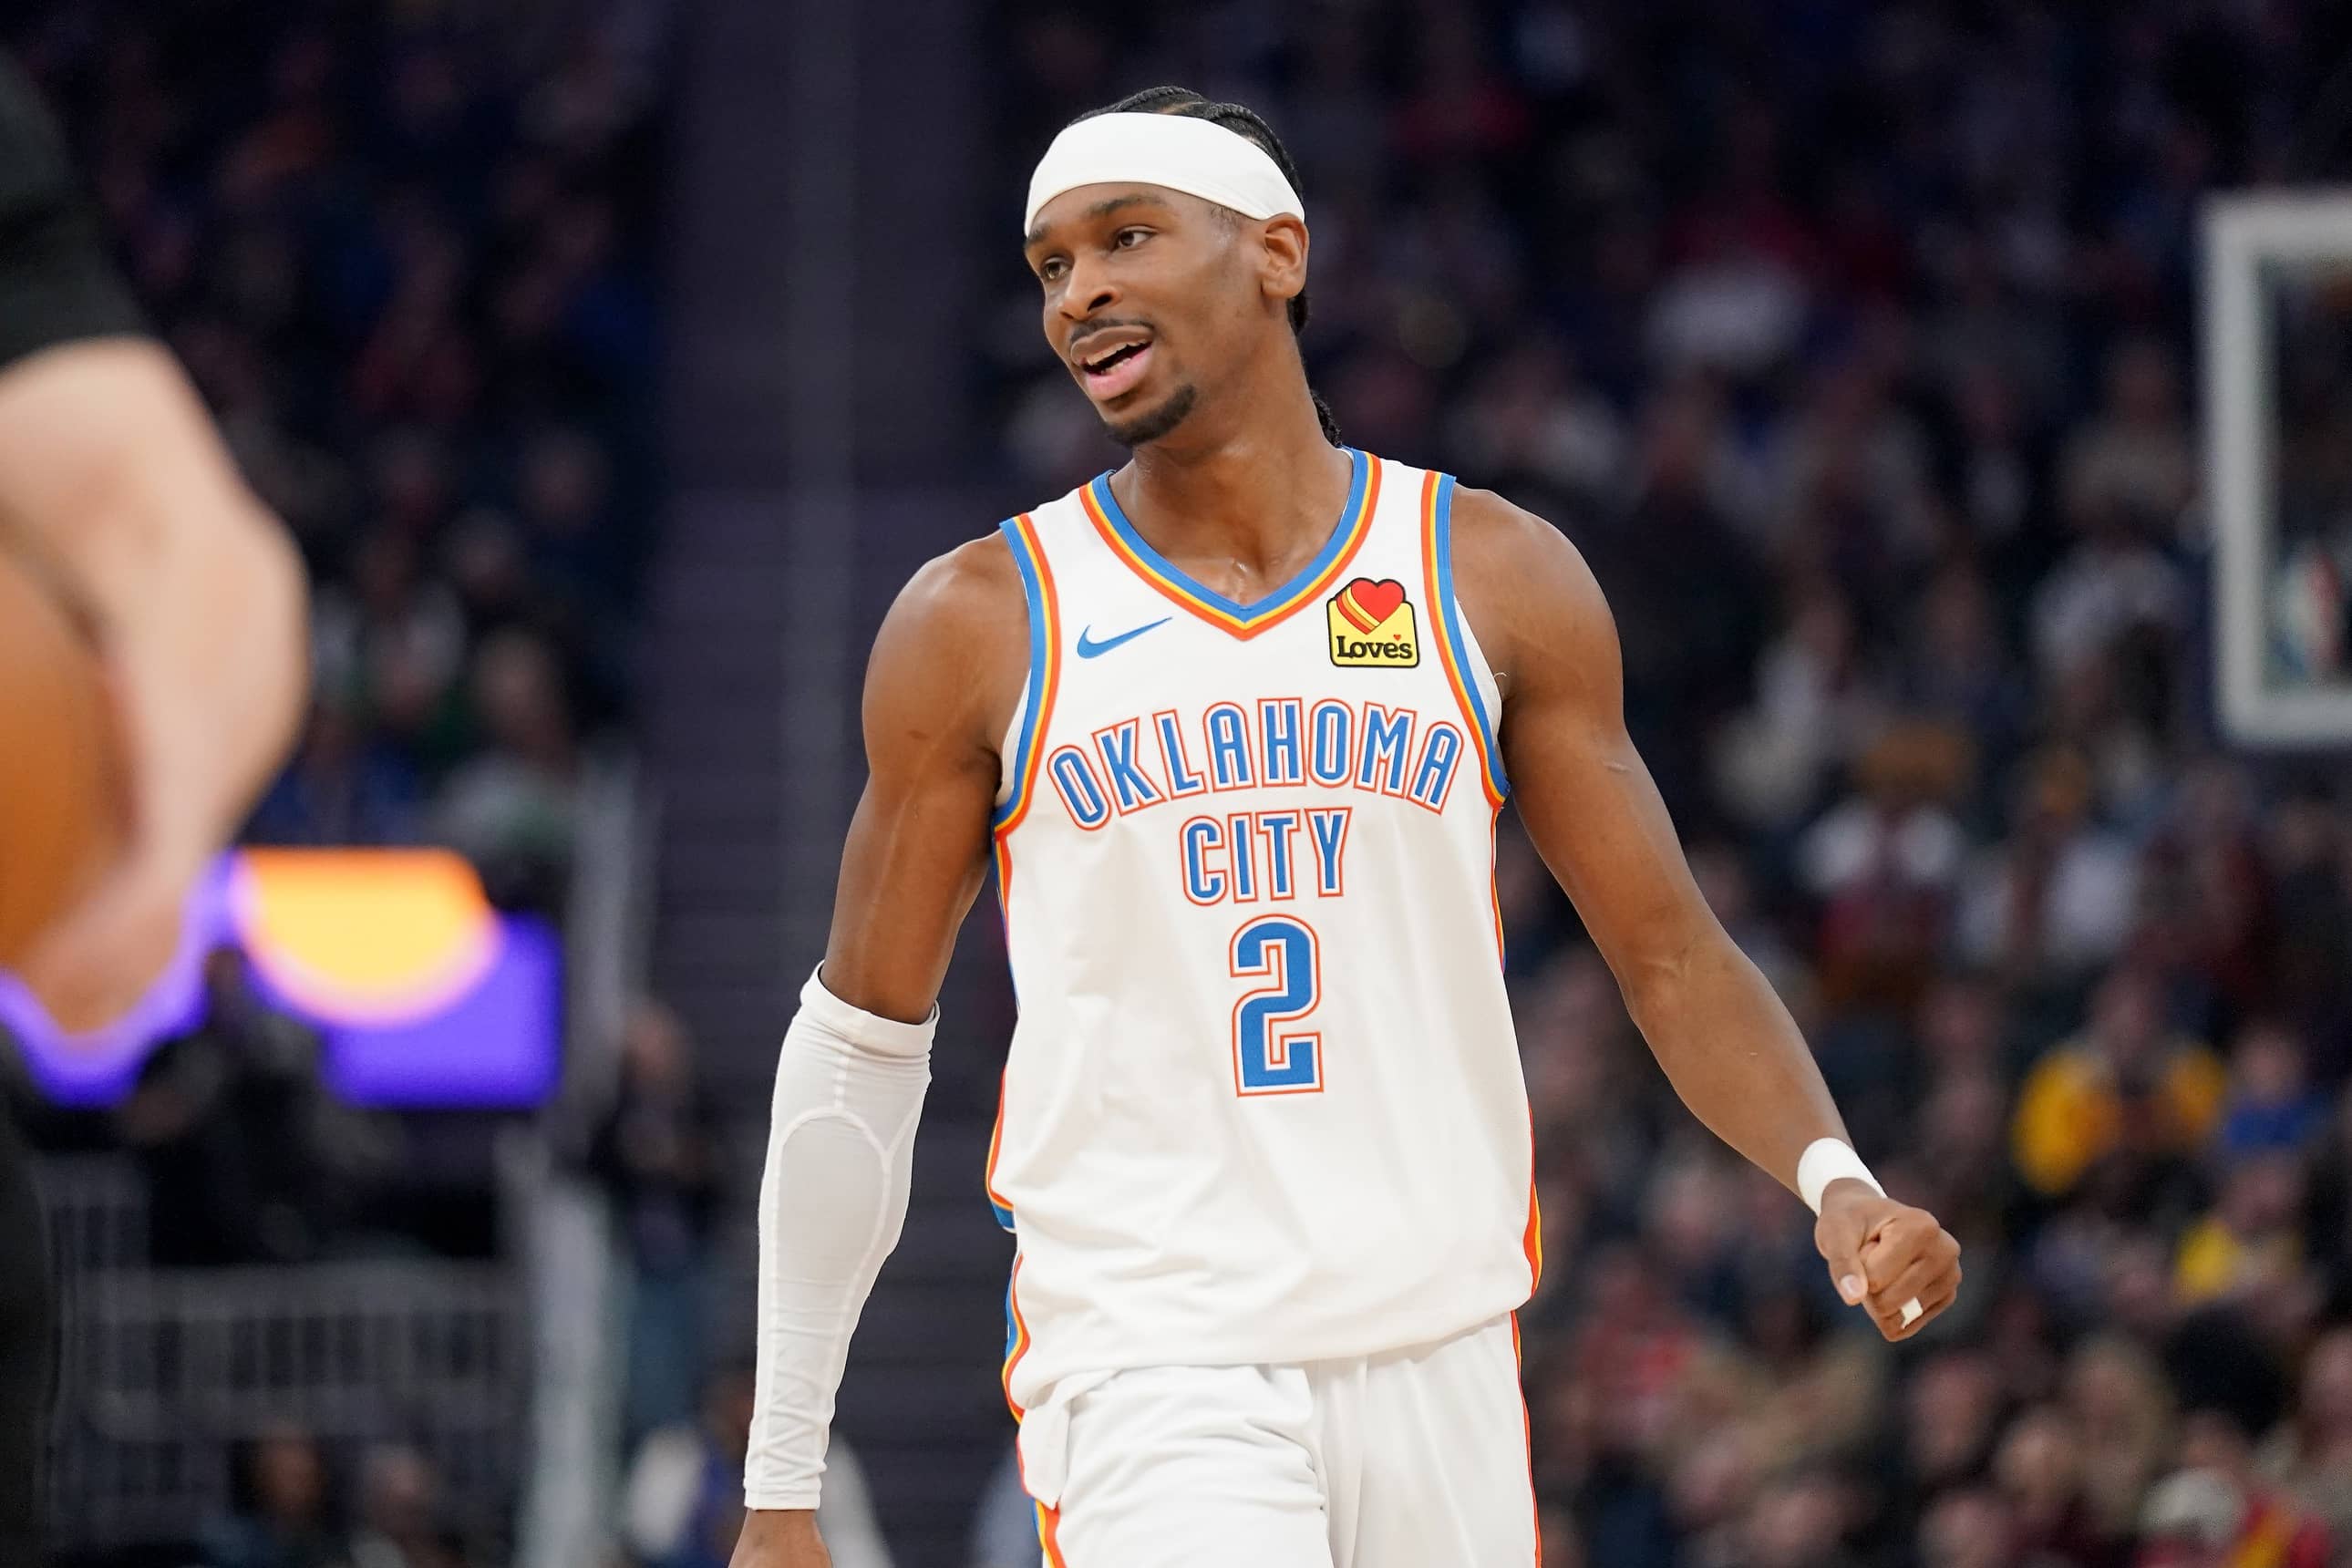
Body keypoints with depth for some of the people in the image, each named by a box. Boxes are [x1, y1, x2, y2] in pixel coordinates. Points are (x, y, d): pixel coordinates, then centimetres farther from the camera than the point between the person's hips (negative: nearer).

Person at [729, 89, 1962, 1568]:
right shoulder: (979, 627, 3)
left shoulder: (1499, 581, 6)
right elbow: (862, 1043, 8)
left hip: (1442, 1362, 3)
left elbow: (1673, 956, 8)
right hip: (1152, 1374, -2)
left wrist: (1835, 1178, -13)